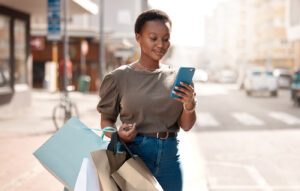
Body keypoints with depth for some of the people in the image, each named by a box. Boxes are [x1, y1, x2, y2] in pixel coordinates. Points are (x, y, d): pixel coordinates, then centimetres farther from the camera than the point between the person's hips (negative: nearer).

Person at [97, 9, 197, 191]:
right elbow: (106, 119, 3)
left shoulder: (177, 77, 3)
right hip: (134, 155, -3)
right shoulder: (120, 77, -5)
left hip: (169, 157, 3)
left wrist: (189, 105, -17)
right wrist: (118, 134, -17)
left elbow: (186, 126, 2)